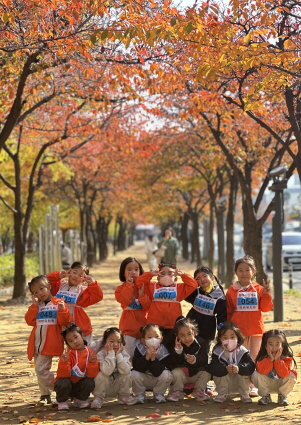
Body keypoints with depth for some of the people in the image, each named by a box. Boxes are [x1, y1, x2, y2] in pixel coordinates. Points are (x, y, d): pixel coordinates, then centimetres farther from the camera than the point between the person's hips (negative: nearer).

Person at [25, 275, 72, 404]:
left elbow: (64, 322, -10)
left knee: (41, 369, -14)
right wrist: (34, 305, -7)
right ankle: (45, 395, 25)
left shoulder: (58, 303, -3)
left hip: (50, 344, -7)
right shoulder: (36, 306, 12)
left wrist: (62, 310, -27)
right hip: (37, 343, 7)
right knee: (39, 369, 12)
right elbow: (29, 321, 0)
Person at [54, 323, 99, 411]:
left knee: (90, 383, -26)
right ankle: (62, 402, -1)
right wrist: (64, 363, -38)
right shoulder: (68, 355, -16)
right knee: (63, 383, -34)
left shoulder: (90, 352, -8)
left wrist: (92, 363, -29)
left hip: (79, 385, 3)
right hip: (67, 381, -2)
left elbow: (91, 375, -12)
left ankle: (80, 400, 5)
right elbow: (63, 375, -22)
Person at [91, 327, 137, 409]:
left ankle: (124, 396, 1)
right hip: (103, 388, -3)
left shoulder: (124, 354, -9)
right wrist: (111, 353, -33)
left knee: (127, 374, -20)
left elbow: (125, 370, -28)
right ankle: (98, 398, -8)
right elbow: (107, 372, -36)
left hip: (117, 386, 3)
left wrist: (119, 354, -28)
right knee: (101, 375, -31)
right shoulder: (101, 354, -20)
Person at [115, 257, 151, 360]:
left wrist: (142, 294, -14)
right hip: (129, 327, -2)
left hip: (143, 326, 2)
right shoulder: (121, 288, 0)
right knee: (129, 355, -1)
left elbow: (149, 306, -2)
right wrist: (129, 285, -15)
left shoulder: (144, 287, 6)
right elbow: (125, 301, -21)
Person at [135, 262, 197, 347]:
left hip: (173, 327, 0)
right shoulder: (152, 286, 9)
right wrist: (150, 274, -8)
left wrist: (183, 275, -9)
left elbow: (193, 285, -1)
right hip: (155, 326, 0)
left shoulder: (180, 288, 9)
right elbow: (139, 282, 1)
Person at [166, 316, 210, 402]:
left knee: (206, 372, -23)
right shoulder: (174, 345, -13)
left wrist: (195, 360, -40)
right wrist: (177, 351, -38)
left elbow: (204, 359, -19)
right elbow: (172, 363, -22)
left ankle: (199, 390, 3)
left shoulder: (200, 343, -11)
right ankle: (177, 392, -3)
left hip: (197, 373, 2)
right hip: (182, 373, -2)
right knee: (175, 373, -31)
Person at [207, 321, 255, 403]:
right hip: (223, 382, 0)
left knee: (244, 371, -26)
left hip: (239, 383, 0)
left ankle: (244, 394, -4)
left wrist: (239, 368, -47)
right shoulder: (217, 351, -14)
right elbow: (212, 367, -29)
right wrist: (226, 369, -47)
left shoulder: (243, 351, -13)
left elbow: (251, 366, -27)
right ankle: (222, 394, -4)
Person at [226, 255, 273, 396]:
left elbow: (266, 308, 0)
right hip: (238, 330, -1)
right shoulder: (232, 291, 0)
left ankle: (253, 385, 14)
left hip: (256, 329, 1)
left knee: (254, 358, 6)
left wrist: (266, 294, -15)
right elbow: (228, 312, 4)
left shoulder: (259, 289, 2)